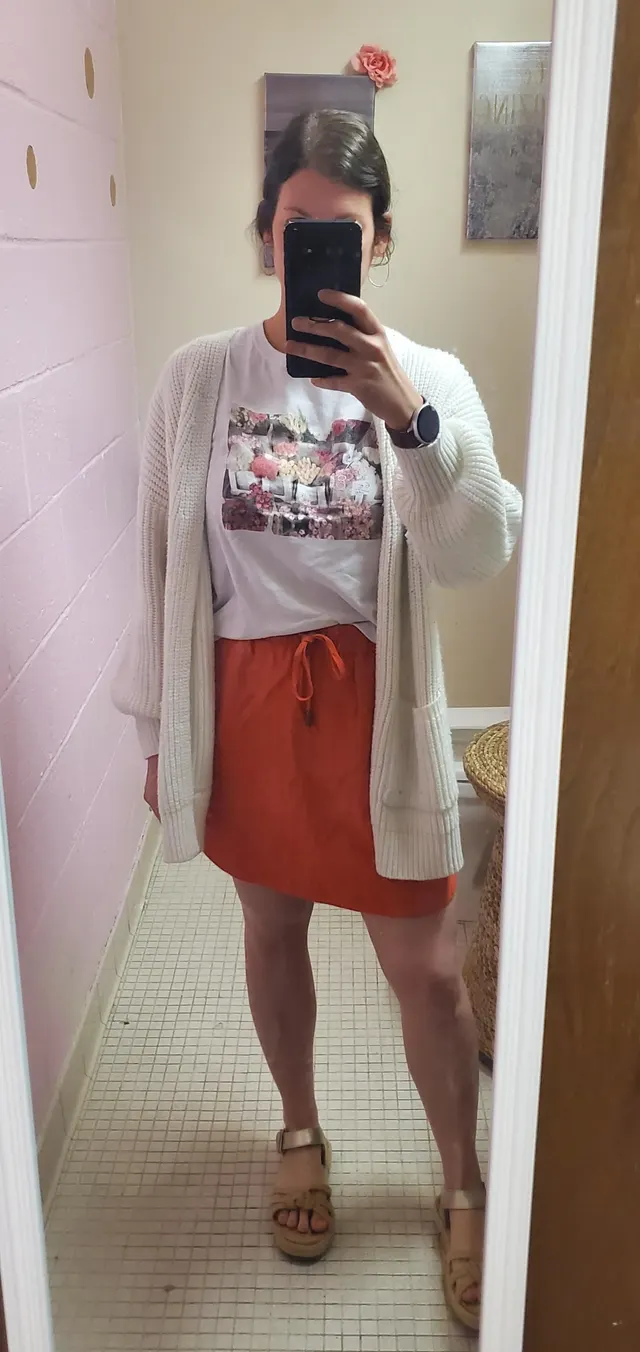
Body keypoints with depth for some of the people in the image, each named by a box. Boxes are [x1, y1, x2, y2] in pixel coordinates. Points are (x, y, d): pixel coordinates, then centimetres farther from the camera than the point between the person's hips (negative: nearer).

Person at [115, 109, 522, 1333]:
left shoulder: (429, 379, -6)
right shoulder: (198, 377, -2)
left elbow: (479, 556, -18)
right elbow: (162, 562, 2)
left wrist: (407, 418, -33)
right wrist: (158, 726, 4)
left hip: (371, 700, -1)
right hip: (244, 695, 2)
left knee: (425, 965, 7)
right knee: (273, 930, 19)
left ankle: (463, 1188, 33)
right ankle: (300, 1133, 45)